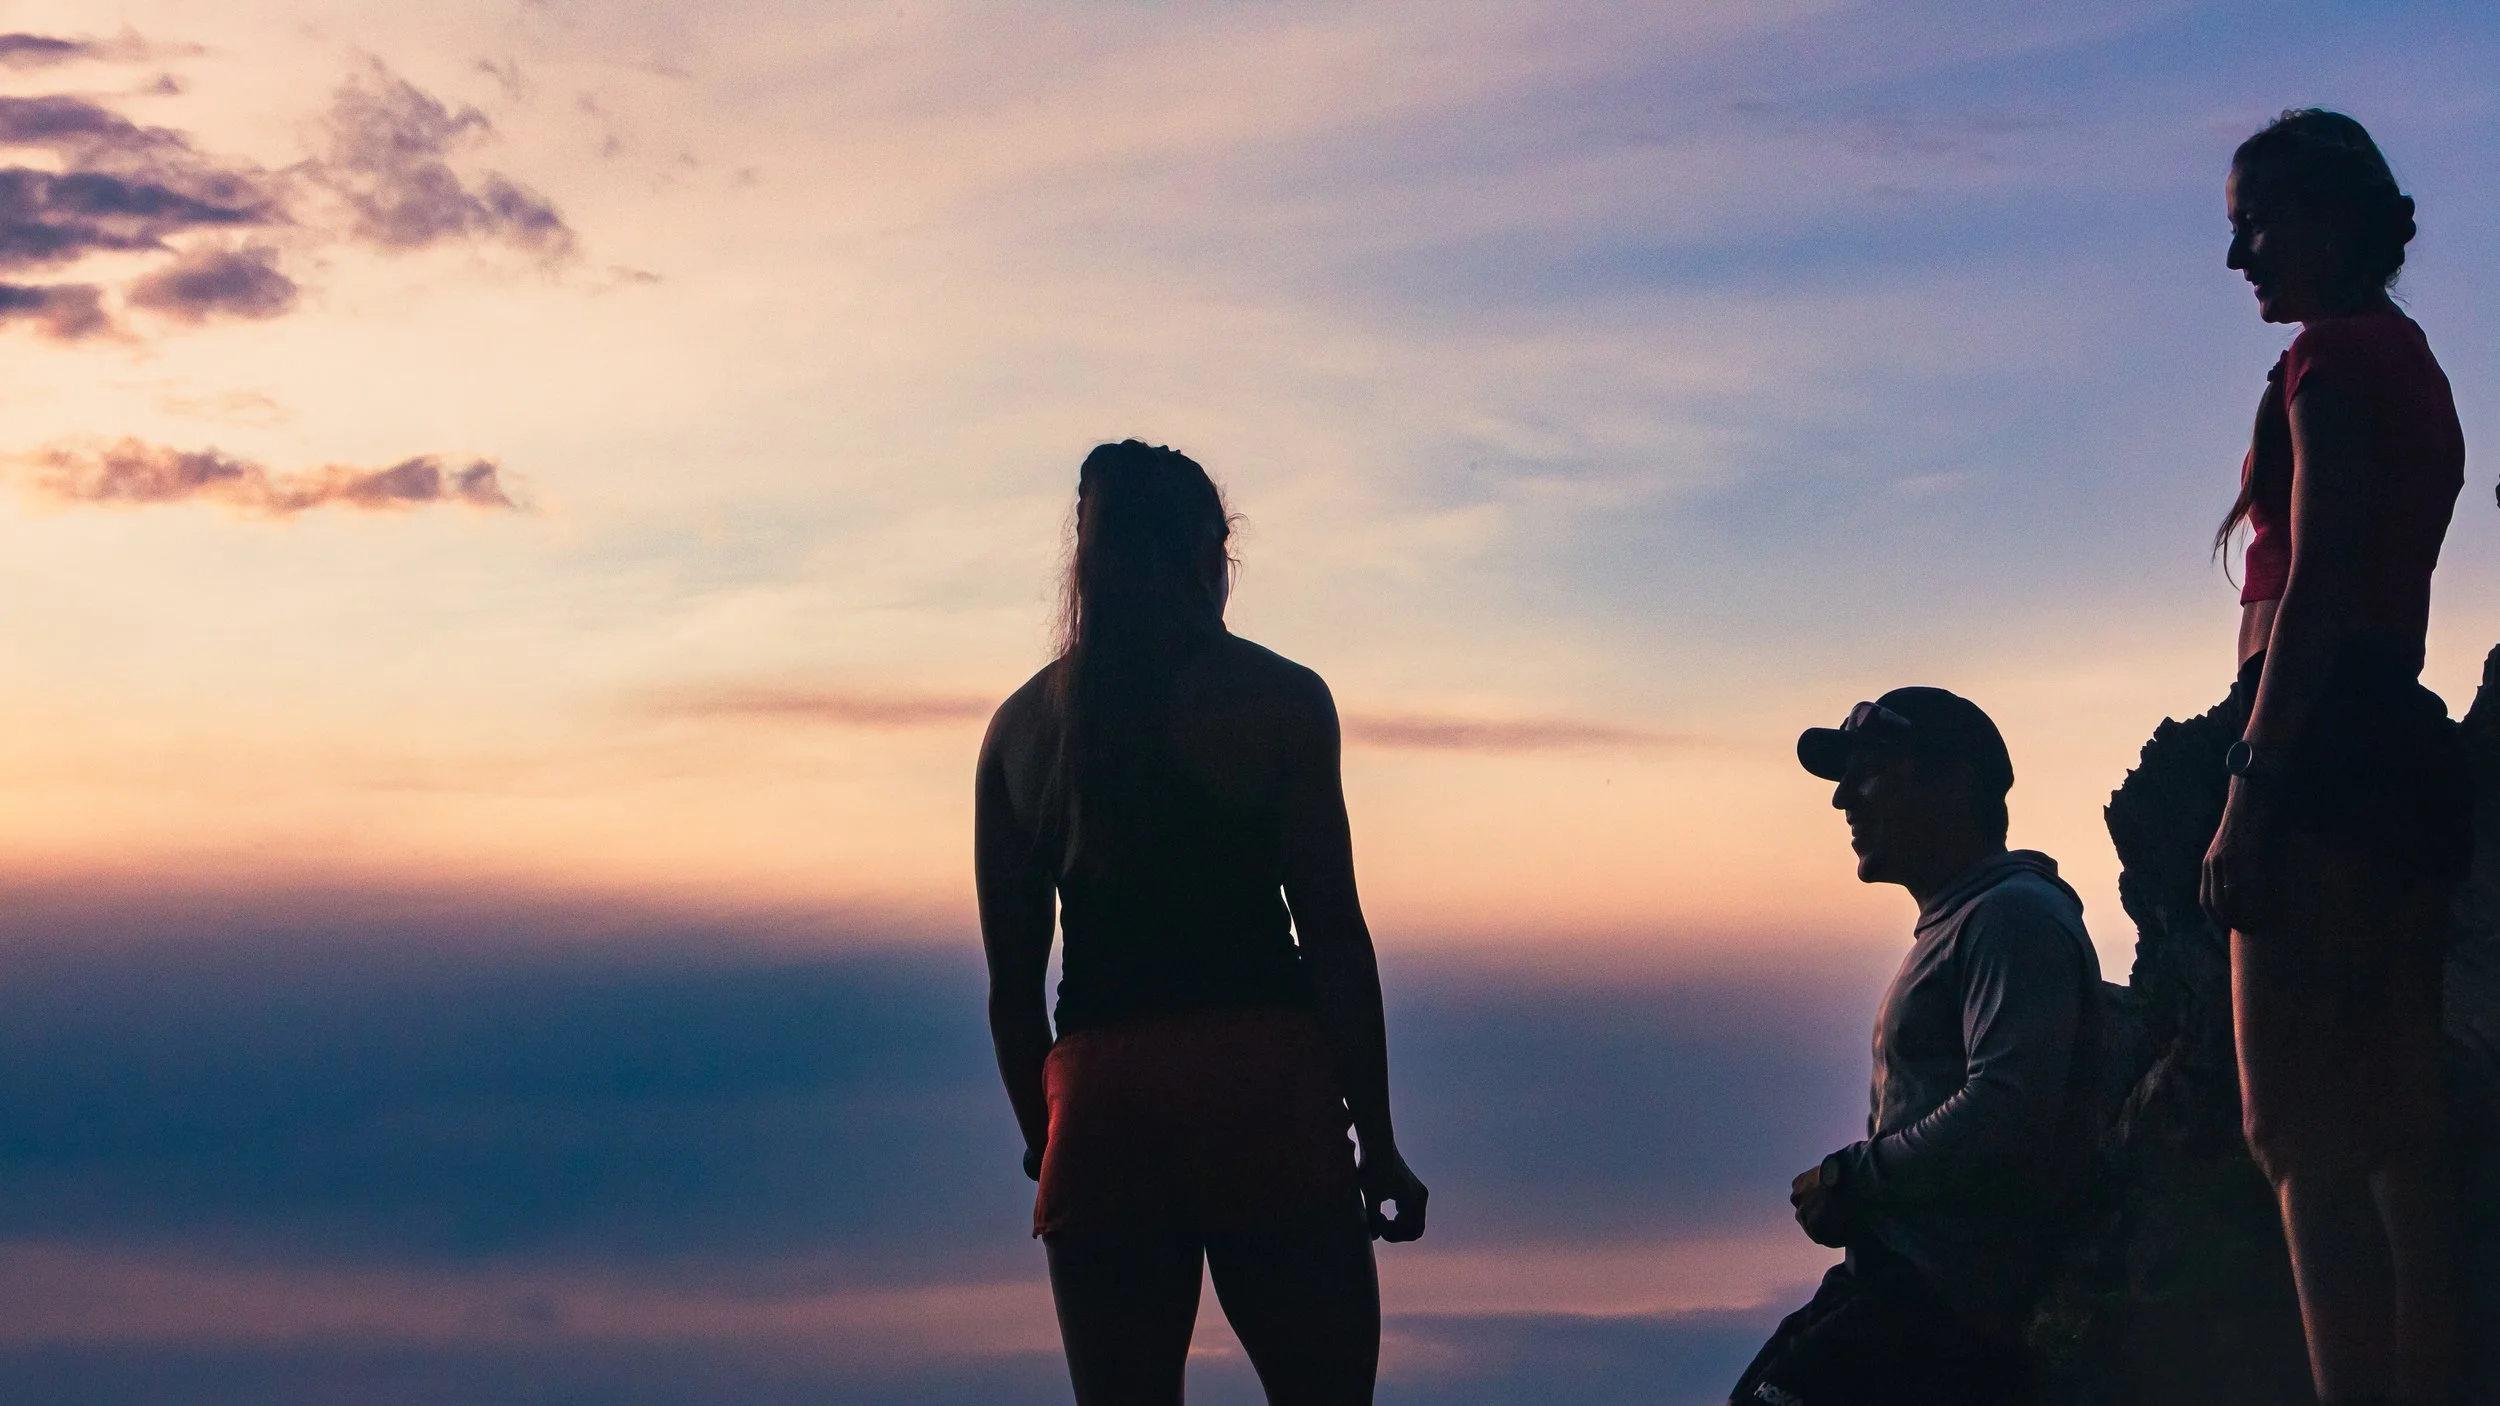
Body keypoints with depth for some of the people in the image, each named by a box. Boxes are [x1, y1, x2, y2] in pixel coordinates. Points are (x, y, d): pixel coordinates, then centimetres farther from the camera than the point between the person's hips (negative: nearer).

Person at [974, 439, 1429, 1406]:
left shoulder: (1020, 726, 12)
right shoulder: (1280, 699, 2)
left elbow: (1011, 980, 12)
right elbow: (1333, 934, -3)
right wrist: (1377, 1139, 1)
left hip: (1096, 1101, 3)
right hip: (1263, 1081, -3)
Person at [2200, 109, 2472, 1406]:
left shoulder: (2333, 356, -7)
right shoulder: (2411, 364, 22)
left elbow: (2316, 584, -16)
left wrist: (2249, 788, -20)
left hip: (2328, 744, -10)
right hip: (2411, 751, 10)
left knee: (2297, 1131, -13)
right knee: (2396, 1139, 9)